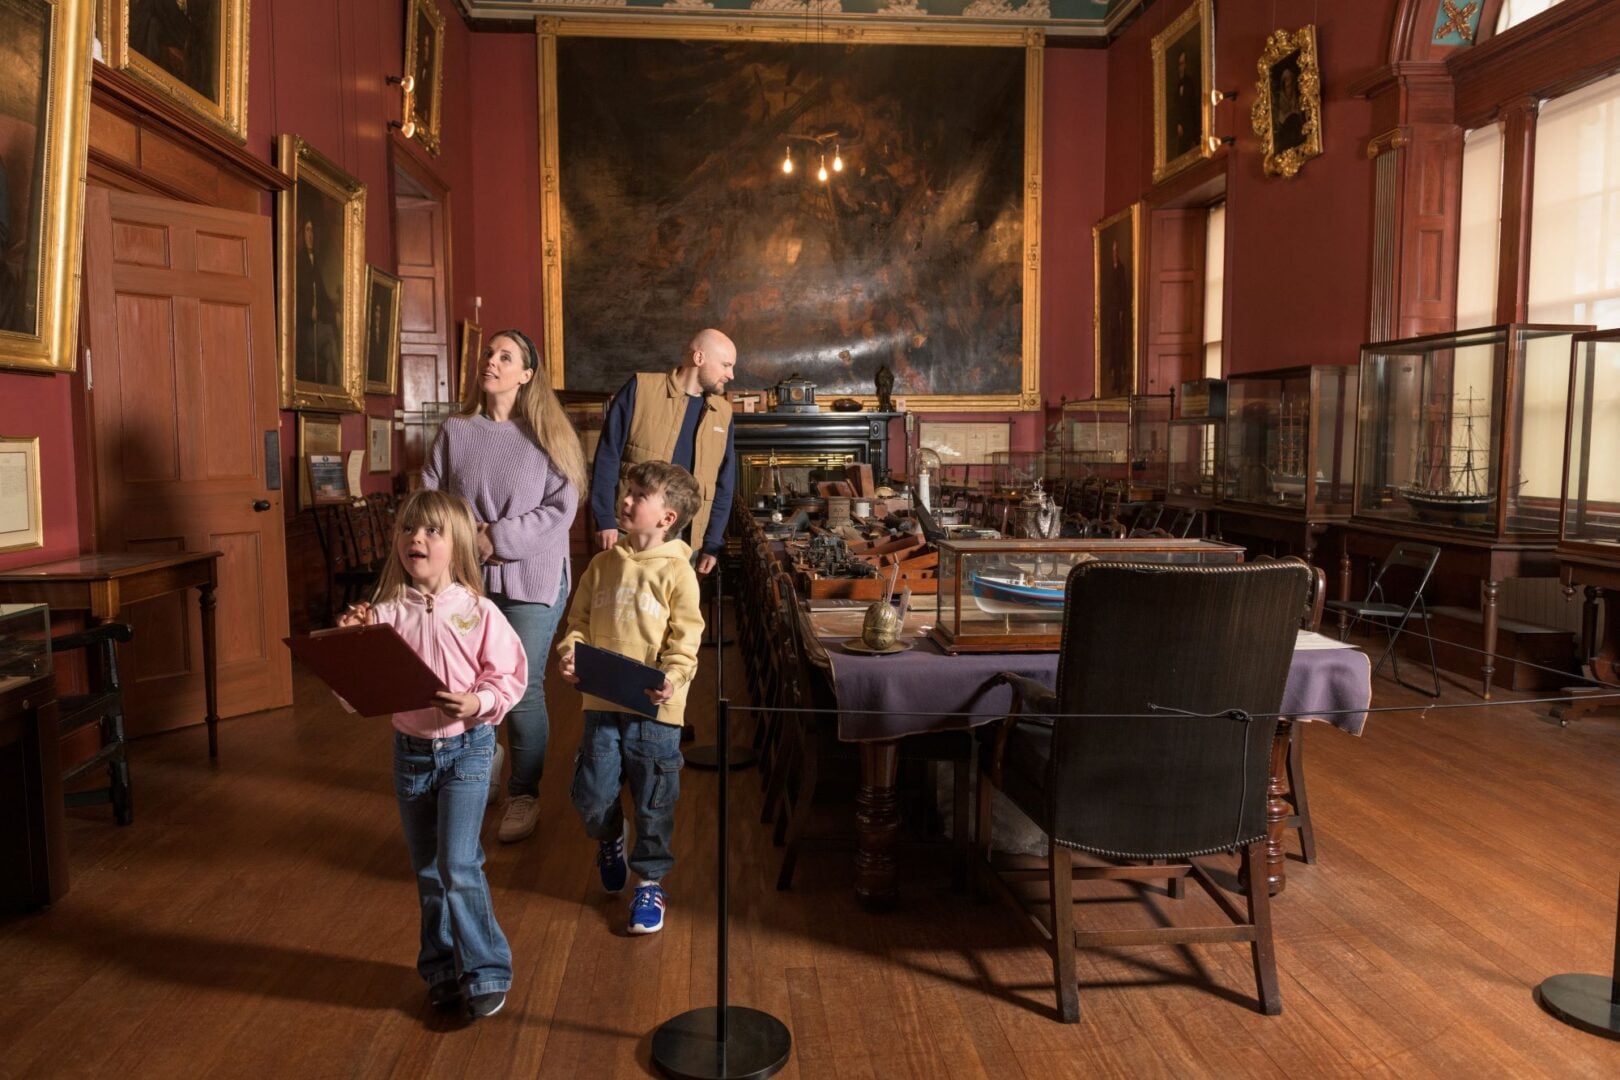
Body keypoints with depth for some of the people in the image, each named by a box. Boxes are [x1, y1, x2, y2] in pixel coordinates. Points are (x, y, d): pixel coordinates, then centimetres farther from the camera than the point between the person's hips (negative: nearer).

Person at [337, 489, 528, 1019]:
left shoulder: (477, 612, -11)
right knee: (427, 870, 14)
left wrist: (477, 702, -23)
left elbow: (511, 676, -6)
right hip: (410, 751, 4)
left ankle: (486, 971, 8)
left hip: (466, 747, -4)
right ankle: (444, 970, 31)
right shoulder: (385, 614, -5)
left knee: (457, 865, -10)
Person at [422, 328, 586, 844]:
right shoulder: (455, 431, 6)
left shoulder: (548, 435, -1)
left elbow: (560, 508, -8)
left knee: (522, 690, -1)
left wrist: (497, 538, -14)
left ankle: (524, 796, 15)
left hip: (530, 579, -3)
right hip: (465, 578, 3)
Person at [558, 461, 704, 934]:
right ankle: (609, 841, 43)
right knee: (592, 796, 9)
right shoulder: (602, 566, 5)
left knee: (653, 802, 6)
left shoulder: (677, 572, -8)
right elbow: (579, 621, 10)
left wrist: (672, 678, -26)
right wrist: (569, 650, -10)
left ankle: (650, 881, 27)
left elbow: (685, 641, -9)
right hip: (601, 702, 4)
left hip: (655, 709, -3)